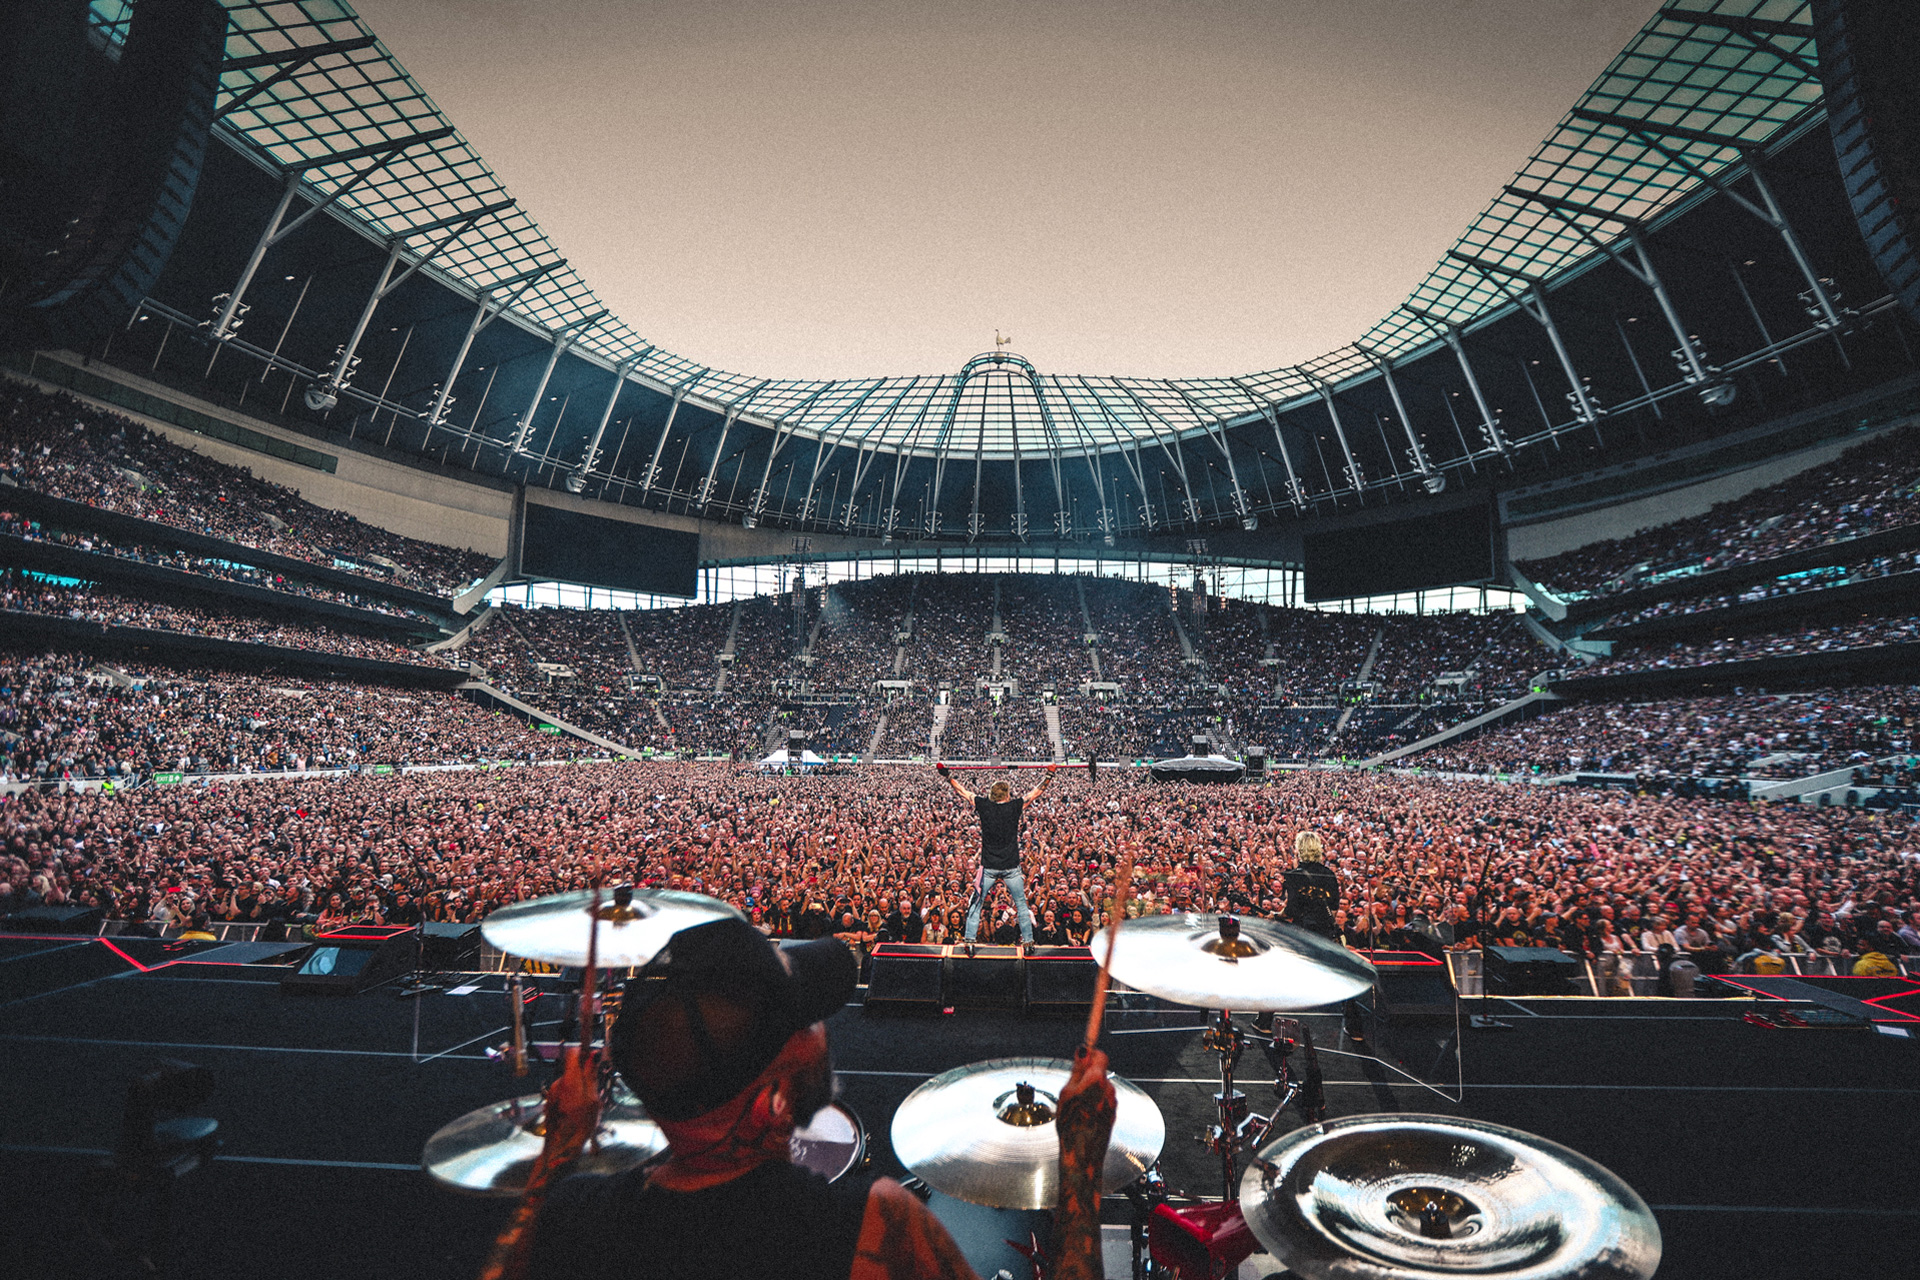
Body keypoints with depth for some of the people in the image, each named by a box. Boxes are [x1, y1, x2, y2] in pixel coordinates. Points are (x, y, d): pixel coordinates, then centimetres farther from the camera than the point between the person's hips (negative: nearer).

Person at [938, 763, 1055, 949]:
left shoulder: (984, 806, -3)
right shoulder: (1014, 807, -4)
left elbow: (961, 791, 6)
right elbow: (1036, 792, 7)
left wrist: (946, 774, 16)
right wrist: (1050, 774, 18)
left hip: (989, 867, 0)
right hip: (1011, 867, 0)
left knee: (976, 903, 11)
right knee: (1021, 904, 14)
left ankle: (970, 939, 6)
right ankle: (1028, 940, 16)